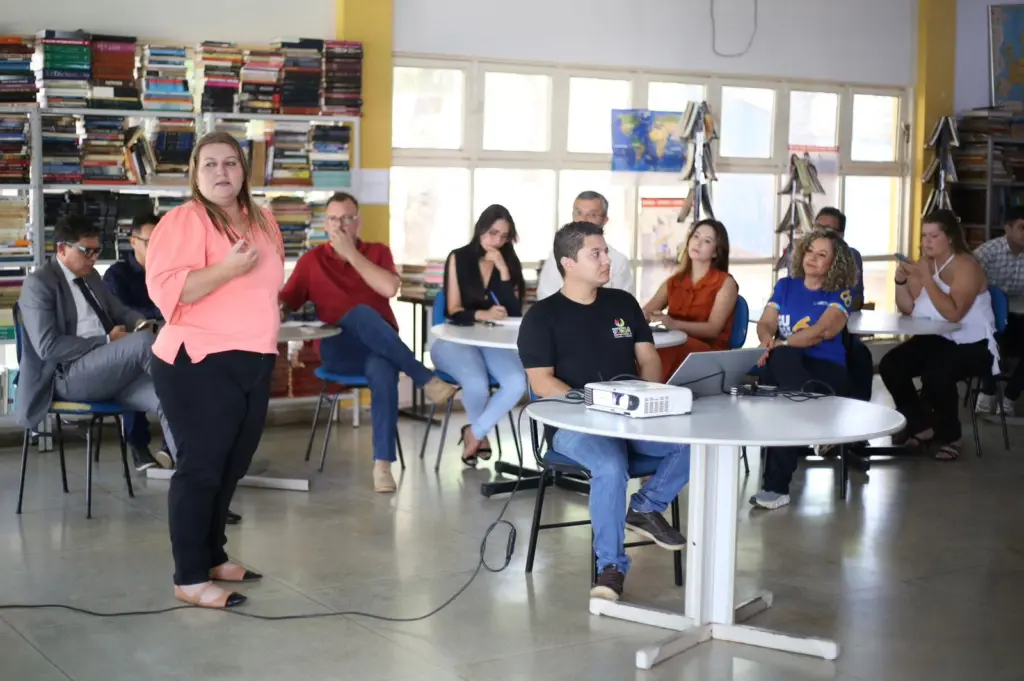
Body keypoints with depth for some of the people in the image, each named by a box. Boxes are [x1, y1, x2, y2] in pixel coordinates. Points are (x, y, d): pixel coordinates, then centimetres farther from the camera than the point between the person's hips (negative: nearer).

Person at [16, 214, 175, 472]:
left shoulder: (90, 276, 19)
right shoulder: (38, 284, -4)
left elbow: (119, 311, 28)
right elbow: (48, 347, -13)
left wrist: (142, 322, 2)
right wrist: (106, 341, -14)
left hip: (108, 370, 7)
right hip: (70, 375, -7)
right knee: (143, 341, -30)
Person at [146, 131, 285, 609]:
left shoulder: (261, 220, 12)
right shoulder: (184, 220, -12)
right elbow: (165, 288, -23)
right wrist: (227, 268, -28)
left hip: (254, 362, 8)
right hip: (200, 364, -8)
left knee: (232, 466, 14)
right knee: (201, 467, -6)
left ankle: (213, 557, 28)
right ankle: (189, 579, 0)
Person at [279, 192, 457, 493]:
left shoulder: (377, 252, 10)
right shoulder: (311, 259, 11)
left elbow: (389, 288, -9)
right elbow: (284, 302, 6)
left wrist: (351, 253, -8)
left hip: (380, 345, 0)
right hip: (338, 348, 0)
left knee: (383, 372, -37)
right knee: (362, 314, -36)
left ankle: (382, 463, -40)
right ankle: (426, 378, -30)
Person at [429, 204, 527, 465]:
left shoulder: (510, 263, 7)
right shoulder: (458, 258, 0)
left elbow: (515, 314, -4)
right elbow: (454, 311, -5)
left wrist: (503, 270, -12)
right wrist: (483, 314, -26)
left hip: (494, 342, 3)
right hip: (456, 339, -3)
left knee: (518, 382, -30)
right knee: (477, 382, -35)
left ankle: (474, 433, -10)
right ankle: (480, 435, -2)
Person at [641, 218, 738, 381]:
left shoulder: (725, 283, 4)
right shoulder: (673, 281, 21)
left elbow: (713, 329, -10)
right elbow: (644, 312, 8)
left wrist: (673, 324, -28)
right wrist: (644, 317, -20)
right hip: (676, 347, 4)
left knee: (665, 350, -38)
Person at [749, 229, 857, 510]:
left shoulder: (841, 294, 5)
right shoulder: (786, 285, 19)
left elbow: (822, 331, -12)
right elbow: (765, 323, 8)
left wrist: (781, 344, -24)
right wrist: (768, 339, -18)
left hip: (826, 369, -2)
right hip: (784, 366, 2)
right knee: (780, 359, -40)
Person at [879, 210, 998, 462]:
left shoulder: (966, 267, -16)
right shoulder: (924, 263, 6)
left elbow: (953, 313, -29)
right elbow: (908, 309, 4)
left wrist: (926, 278, -30)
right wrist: (901, 280, -12)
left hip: (972, 345, -7)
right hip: (935, 339, 7)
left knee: (935, 374, -34)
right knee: (890, 365, -13)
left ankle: (949, 436, -8)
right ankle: (921, 426, 6)